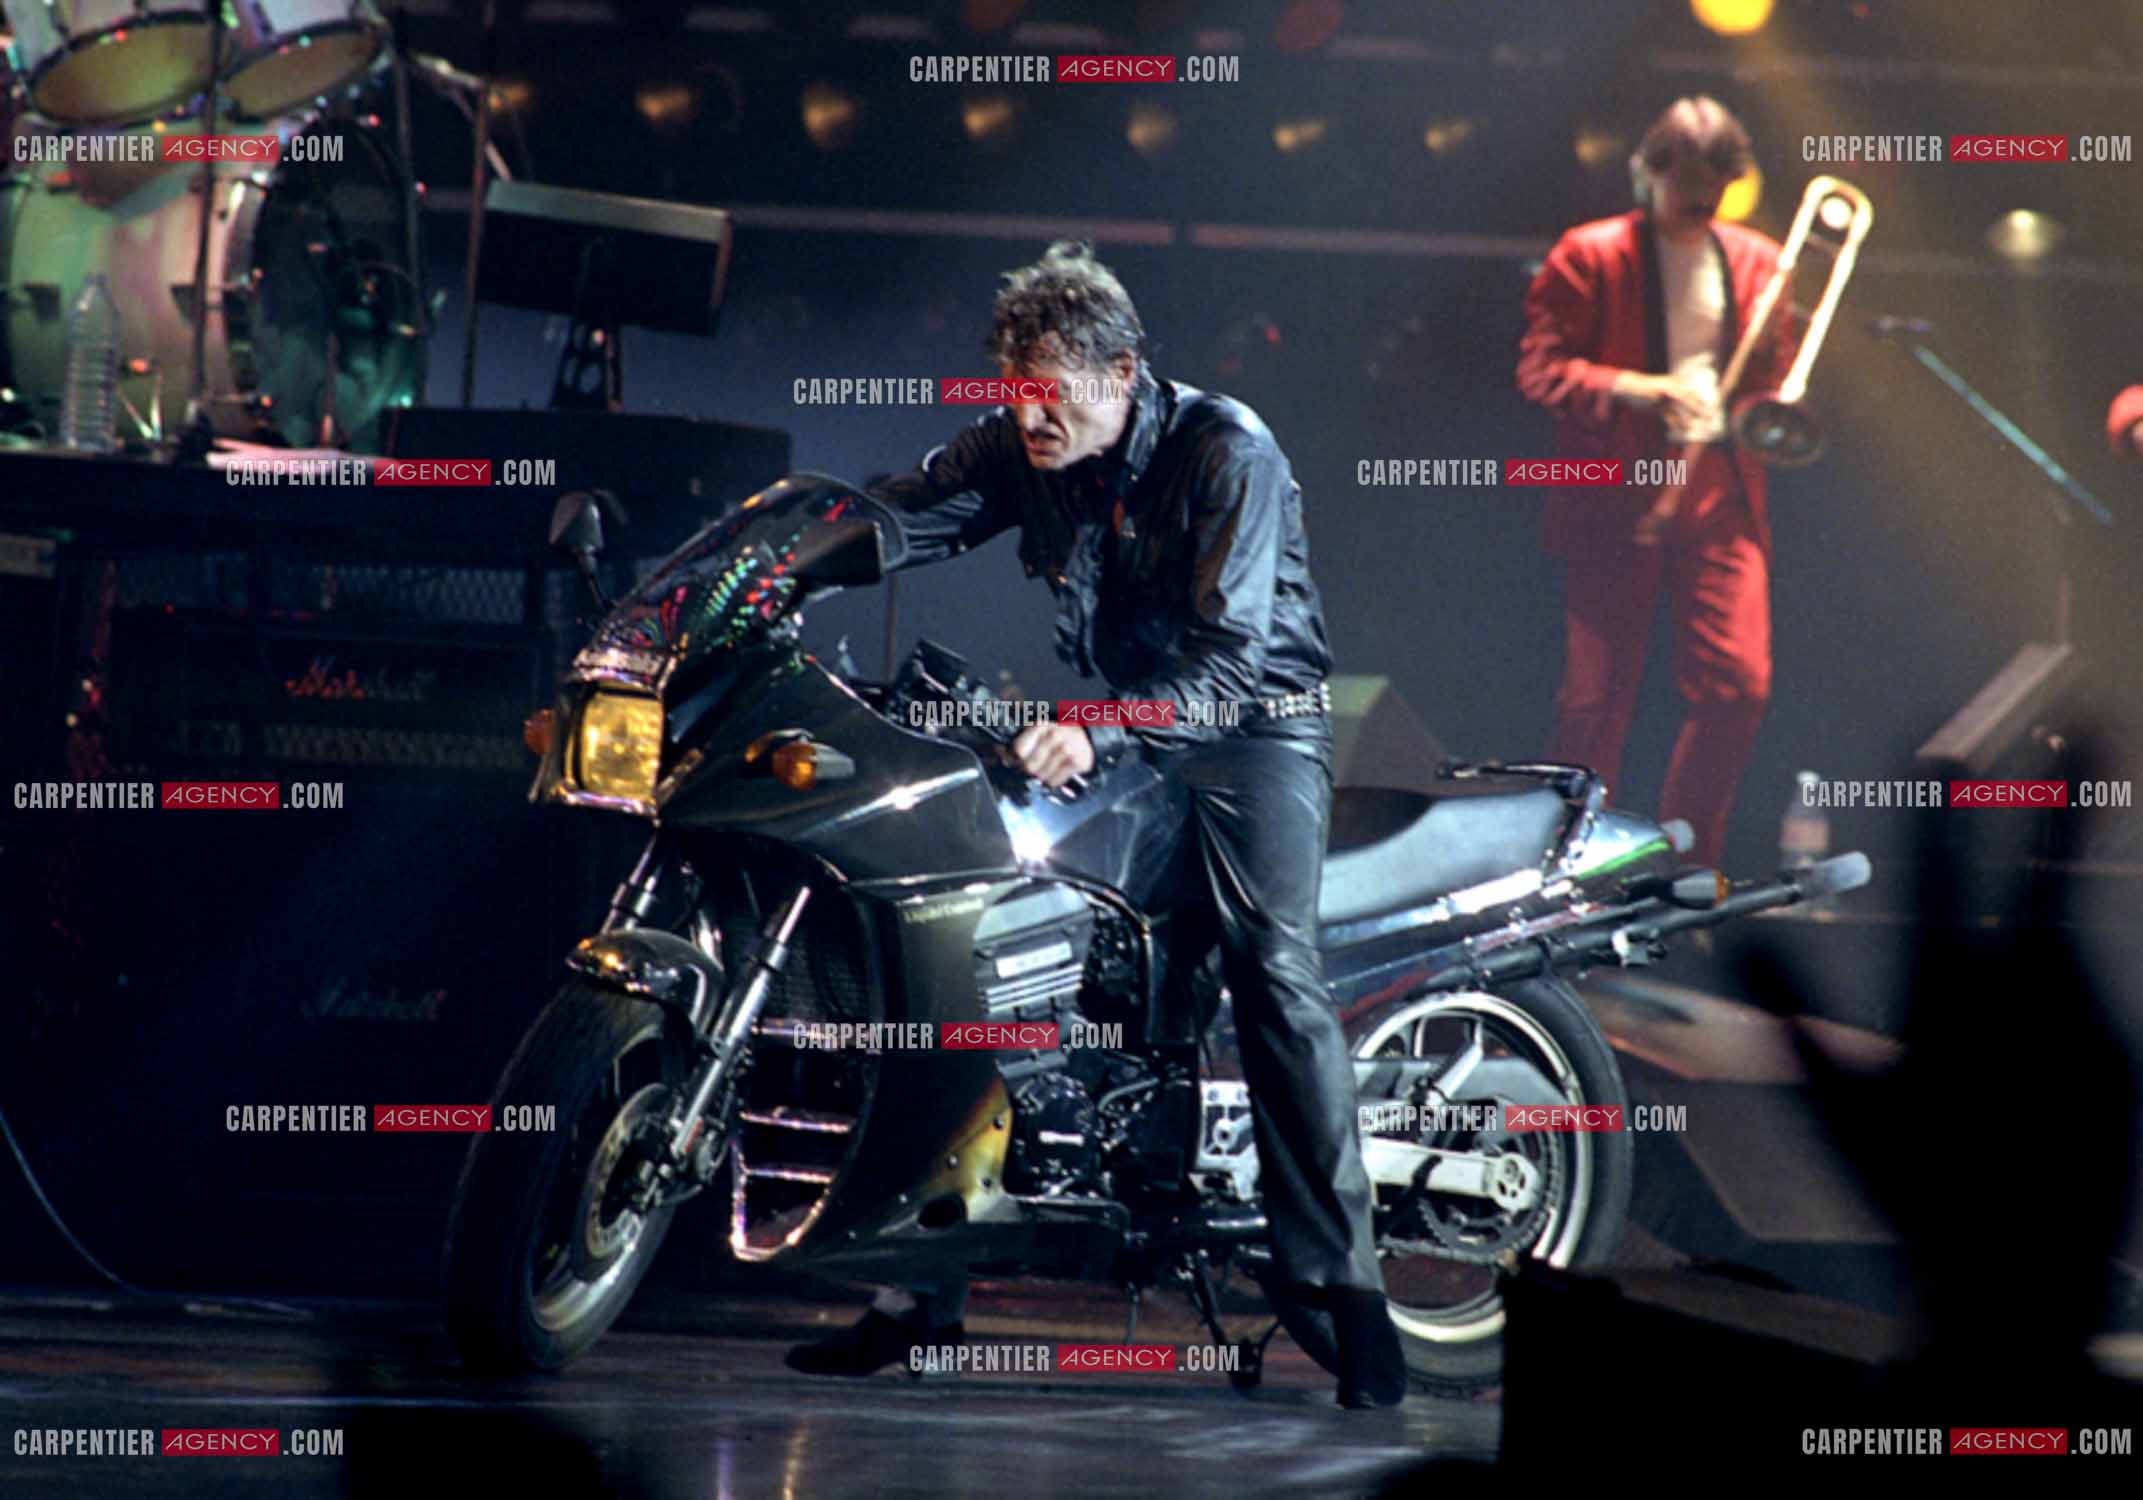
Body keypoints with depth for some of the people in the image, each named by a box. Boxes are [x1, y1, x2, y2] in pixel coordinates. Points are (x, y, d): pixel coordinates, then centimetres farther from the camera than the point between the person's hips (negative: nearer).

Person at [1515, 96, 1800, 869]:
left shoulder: (1756, 261, 14)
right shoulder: (1590, 257, 0)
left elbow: (1774, 375, 23)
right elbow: (1539, 370, -7)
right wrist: (1640, 389, -21)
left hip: (1721, 500, 3)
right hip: (1617, 505, -3)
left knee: (1740, 686, -8)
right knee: (1596, 699, -4)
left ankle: (1686, 865, 6)